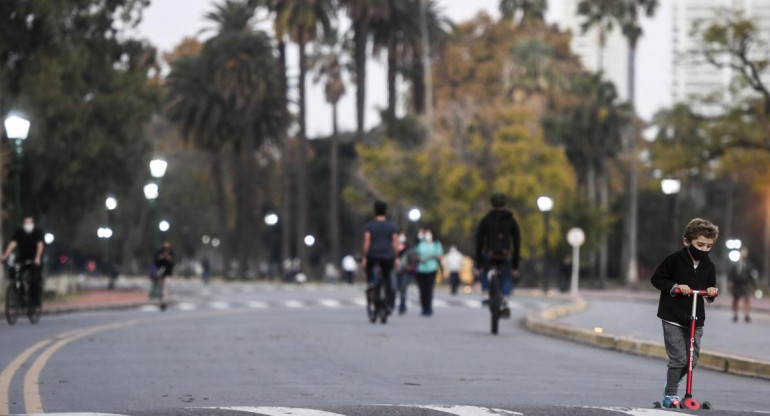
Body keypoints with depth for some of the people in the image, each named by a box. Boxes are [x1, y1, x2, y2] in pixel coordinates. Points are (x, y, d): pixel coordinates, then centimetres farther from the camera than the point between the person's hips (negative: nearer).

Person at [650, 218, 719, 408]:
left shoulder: (709, 266, 4)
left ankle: (671, 384, 31)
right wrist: (674, 287, -19)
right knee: (679, 357, -11)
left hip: (696, 319, 5)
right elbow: (657, 278, -5)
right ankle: (670, 395, 1)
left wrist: (712, 292, -7)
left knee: (692, 360, 7)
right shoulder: (675, 260, -10)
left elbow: (711, 286, 17)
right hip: (673, 318, -5)